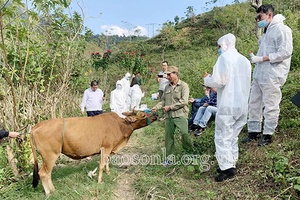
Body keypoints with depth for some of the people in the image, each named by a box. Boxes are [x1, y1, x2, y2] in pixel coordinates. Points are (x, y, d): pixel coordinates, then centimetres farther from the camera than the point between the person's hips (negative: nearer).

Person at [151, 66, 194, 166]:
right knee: (168, 136, 6)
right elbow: (163, 100, 21)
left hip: (180, 115, -5)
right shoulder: (167, 87, 14)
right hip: (168, 116, 5)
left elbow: (184, 101, -13)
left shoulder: (183, 85, -4)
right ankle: (169, 157, 18)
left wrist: (170, 107, -12)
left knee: (184, 133, -17)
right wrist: (156, 107, 2)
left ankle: (190, 151, 8)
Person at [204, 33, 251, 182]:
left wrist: (207, 79, 5)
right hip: (242, 105, 8)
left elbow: (219, 81, -15)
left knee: (222, 137, -2)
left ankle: (227, 168, -4)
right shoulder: (245, 60, 16)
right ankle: (231, 165, 18)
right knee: (233, 137, 14)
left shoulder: (225, 57, -6)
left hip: (227, 105, -7)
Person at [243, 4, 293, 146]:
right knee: (254, 104, 10)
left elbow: (285, 52, -15)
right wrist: (256, 59, 7)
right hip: (259, 74, 9)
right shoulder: (267, 32, 23)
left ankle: (268, 135, 11)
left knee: (270, 106, -1)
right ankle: (253, 132, 21)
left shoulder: (281, 29, -6)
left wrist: (262, 58, -16)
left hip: (272, 76, -9)